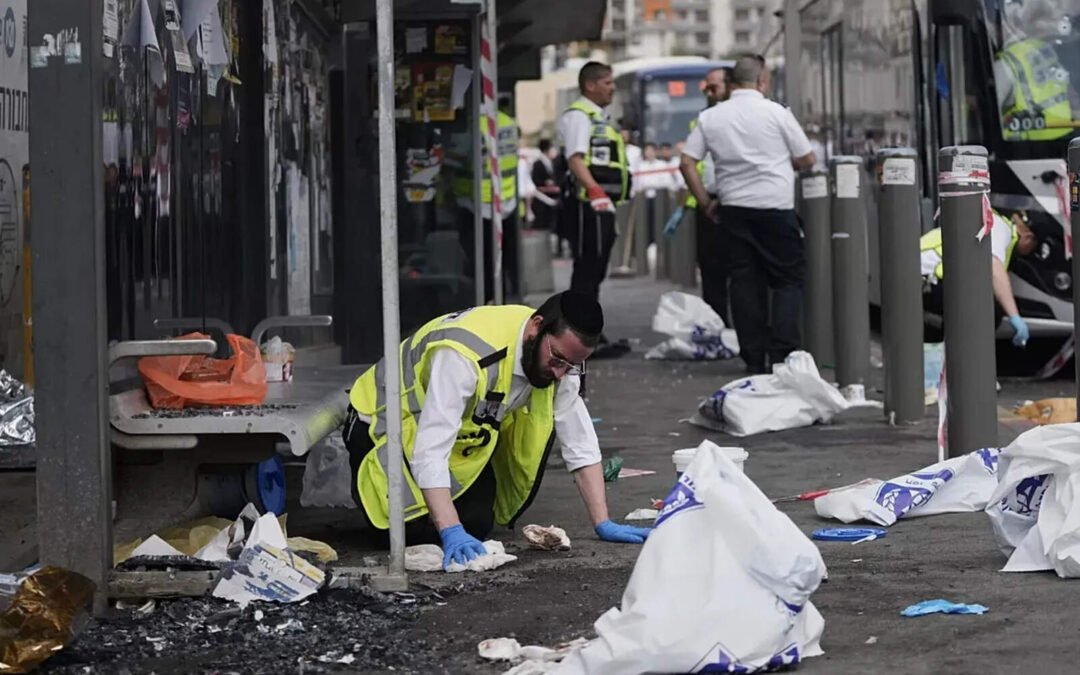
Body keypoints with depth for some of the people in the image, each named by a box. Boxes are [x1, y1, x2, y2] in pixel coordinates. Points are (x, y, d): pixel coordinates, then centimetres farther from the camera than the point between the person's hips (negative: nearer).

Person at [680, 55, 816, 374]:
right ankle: (781, 353, -9)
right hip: (775, 205, -4)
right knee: (788, 279, 3)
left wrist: (705, 202, 11)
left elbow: (687, 163, 2)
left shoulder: (710, 118, 4)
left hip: (733, 207, 4)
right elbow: (806, 159, 1)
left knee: (744, 281, 8)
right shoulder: (775, 113, -5)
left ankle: (754, 358, 8)